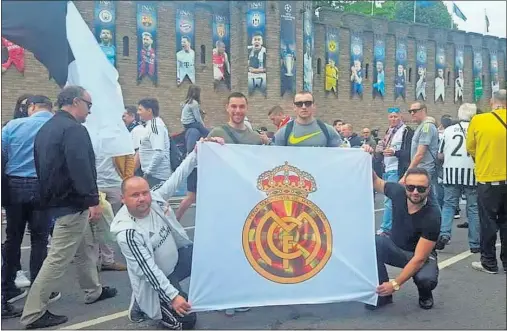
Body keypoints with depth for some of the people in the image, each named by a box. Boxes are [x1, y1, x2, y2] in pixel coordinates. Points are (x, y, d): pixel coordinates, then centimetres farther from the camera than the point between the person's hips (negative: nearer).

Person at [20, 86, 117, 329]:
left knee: (85, 248, 22)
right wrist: (92, 200, -24)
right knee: (59, 258, -5)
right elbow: (81, 168, -26)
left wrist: (48, 196, 26)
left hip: (55, 199, 11)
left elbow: (41, 165, 21)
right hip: (71, 202, -11)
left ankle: (93, 291, 35)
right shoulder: (73, 128, -17)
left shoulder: (46, 128, 14)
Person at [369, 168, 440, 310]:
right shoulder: (398, 192, -19)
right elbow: (376, 182, 4)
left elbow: (419, 258, -30)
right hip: (394, 247, 3)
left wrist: (395, 284, -33)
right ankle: (382, 294, -11)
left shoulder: (432, 216, -30)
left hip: (422, 255, -3)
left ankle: (425, 294, 5)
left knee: (426, 279, -36)